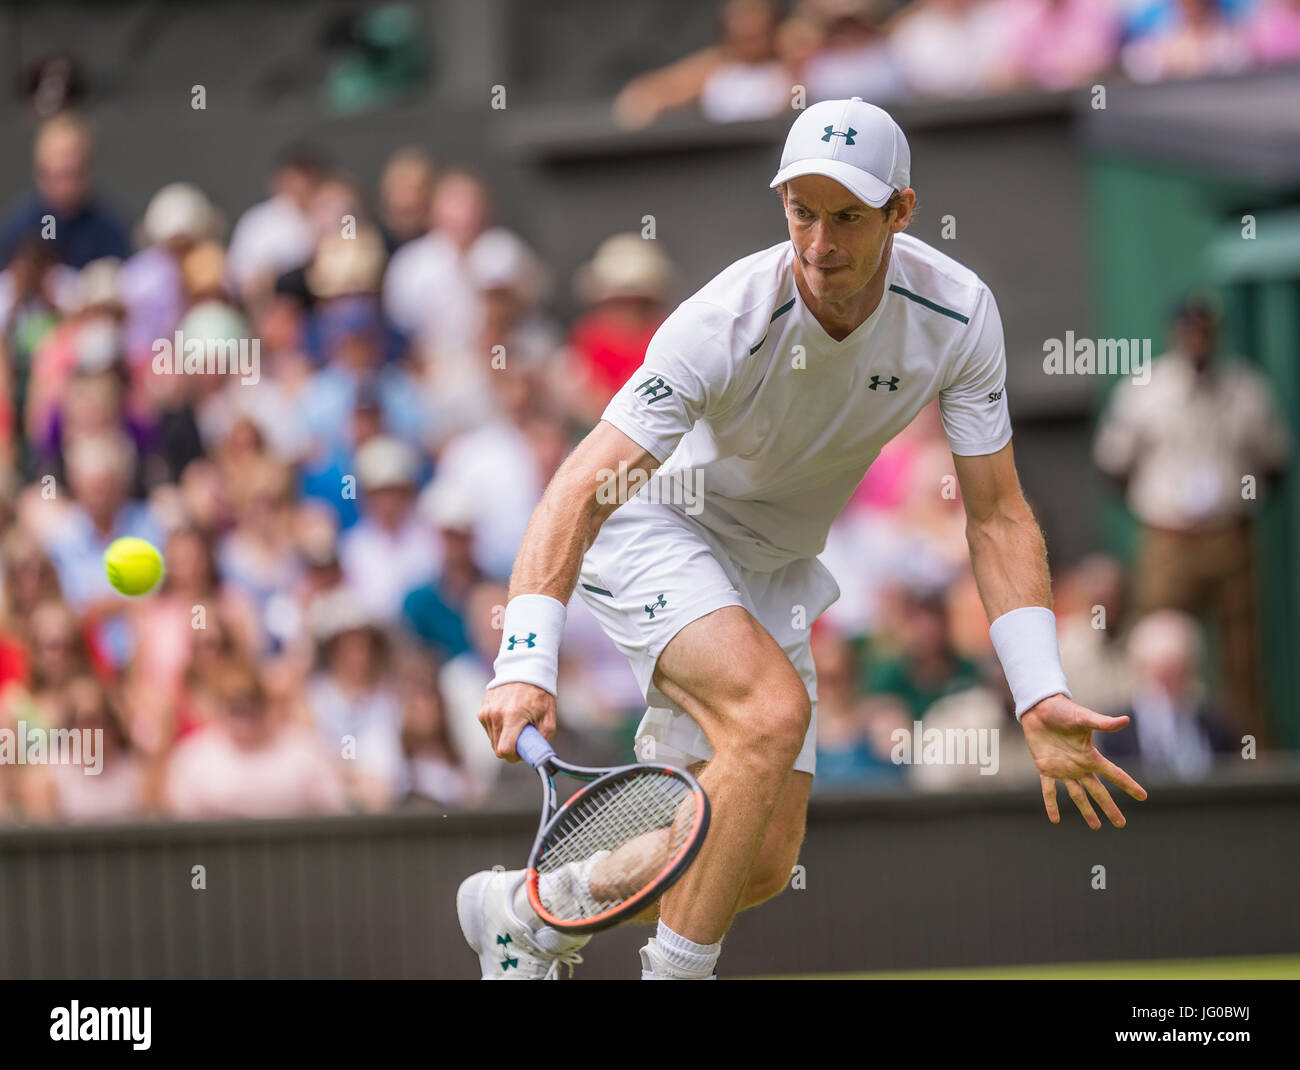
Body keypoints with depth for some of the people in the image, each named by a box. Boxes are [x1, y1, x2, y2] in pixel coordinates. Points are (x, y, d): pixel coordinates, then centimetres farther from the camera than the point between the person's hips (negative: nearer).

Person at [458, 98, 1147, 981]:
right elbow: (583, 491, -36)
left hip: (771, 572, 6)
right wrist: (526, 665, -50)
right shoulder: (726, 324, -31)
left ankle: (525, 911, 24)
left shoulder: (960, 316, -19)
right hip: (654, 535, -6)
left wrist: (1040, 696, -24)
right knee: (774, 709, -34)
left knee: (762, 867, 2)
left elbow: (998, 517, -13)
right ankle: (675, 975, -22)